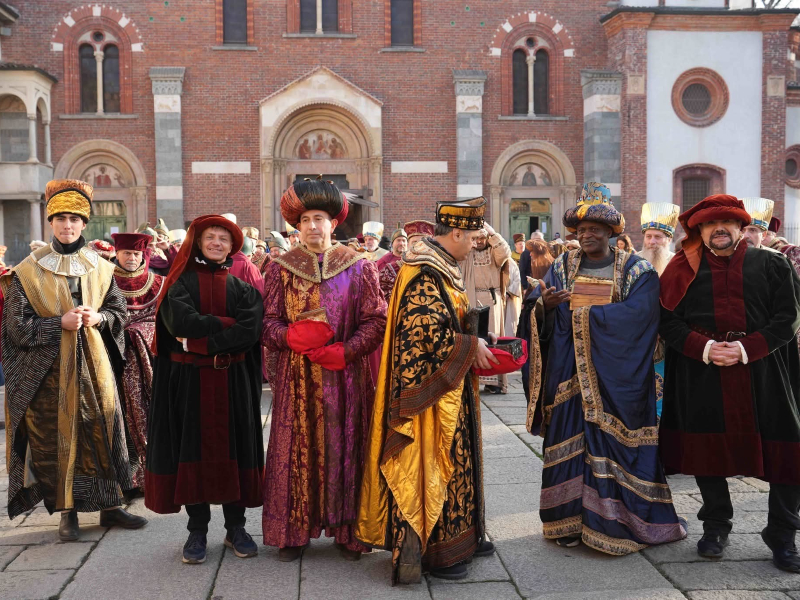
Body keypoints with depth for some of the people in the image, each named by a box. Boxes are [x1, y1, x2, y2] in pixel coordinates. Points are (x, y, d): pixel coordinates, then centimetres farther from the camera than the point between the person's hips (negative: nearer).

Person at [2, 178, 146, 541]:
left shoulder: (100, 268, 6)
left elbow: (120, 313, 11)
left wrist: (98, 317, -10)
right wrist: (60, 323, -18)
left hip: (93, 365, 2)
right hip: (47, 370, -2)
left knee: (102, 431, 5)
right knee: (55, 438, 3)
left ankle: (110, 506, 18)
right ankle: (67, 512, 16)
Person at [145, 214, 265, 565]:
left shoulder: (243, 287, 7)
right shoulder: (181, 282, 5)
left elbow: (250, 331, -10)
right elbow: (180, 322, -14)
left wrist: (200, 341, -16)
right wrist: (227, 323, -12)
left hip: (232, 381, 1)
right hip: (189, 380, -1)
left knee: (232, 448, 4)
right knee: (193, 448, 2)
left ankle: (235, 527, 16)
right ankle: (197, 529, 13)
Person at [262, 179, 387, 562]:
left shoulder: (359, 267, 4)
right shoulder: (281, 268, 6)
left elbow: (376, 321, -1)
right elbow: (269, 322, 3)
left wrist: (345, 351, -15)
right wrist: (295, 335, -18)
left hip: (346, 376, 0)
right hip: (297, 376, 0)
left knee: (345, 447, 5)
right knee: (297, 449, 3)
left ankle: (348, 530, 16)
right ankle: (294, 531, 15)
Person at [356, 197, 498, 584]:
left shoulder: (441, 268, 13)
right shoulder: (424, 272, -19)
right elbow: (426, 328, -27)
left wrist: (473, 344, 8)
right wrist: (470, 346, -18)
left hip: (450, 385, 10)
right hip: (430, 387, -10)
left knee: (452, 459, 16)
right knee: (430, 462, -1)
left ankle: (460, 535, 28)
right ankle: (433, 550, 9)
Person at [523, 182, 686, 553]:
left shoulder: (636, 269, 0)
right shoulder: (563, 266, 10)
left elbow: (638, 314, -15)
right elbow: (536, 306, -1)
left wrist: (581, 313, -15)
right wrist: (545, 304, -25)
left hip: (614, 373, -2)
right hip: (569, 370, 3)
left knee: (613, 442, 1)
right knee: (570, 441, 4)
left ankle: (615, 523, 13)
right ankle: (570, 519, 14)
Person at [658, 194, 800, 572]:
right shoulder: (685, 269, 9)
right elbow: (668, 321, 3)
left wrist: (746, 349, -13)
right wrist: (704, 348, -13)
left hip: (763, 370, 0)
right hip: (702, 374, 1)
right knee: (707, 446, 7)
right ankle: (715, 526, 26)